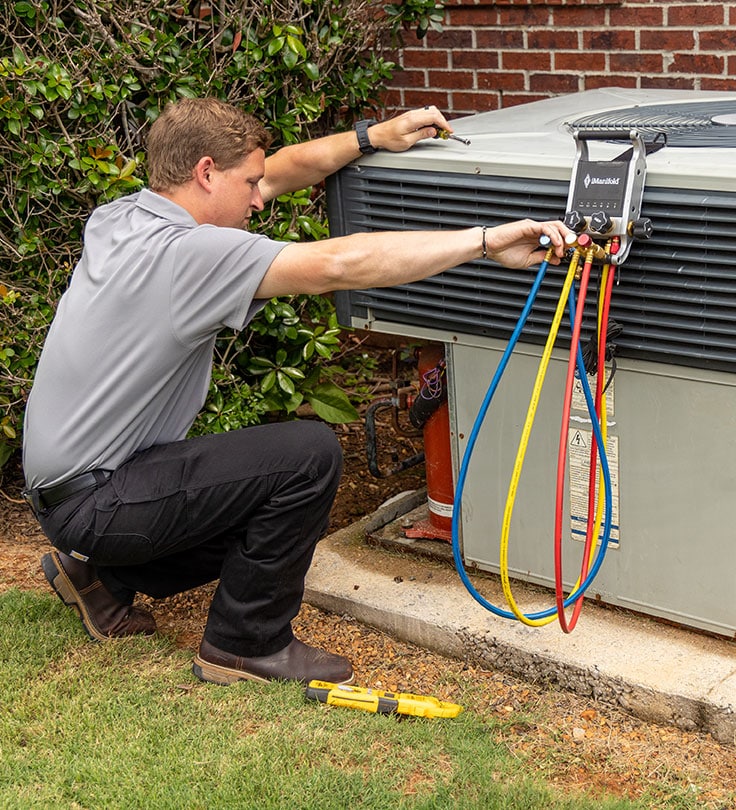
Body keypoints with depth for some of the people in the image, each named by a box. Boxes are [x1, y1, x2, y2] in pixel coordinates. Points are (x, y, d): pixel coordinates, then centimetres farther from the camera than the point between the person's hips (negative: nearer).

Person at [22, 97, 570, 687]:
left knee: (282, 507, 18)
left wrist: (372, 137, 9)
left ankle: (104, 577, 21)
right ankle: (245, 646, -3)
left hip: (72, 474, 10)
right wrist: (487, 241, -31)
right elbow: (339, 264, -33)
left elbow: (275, 173, 14)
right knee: (310, 456, -19)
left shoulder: (119, 218, 4)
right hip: (93, 500, -10)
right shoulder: (184, 253, -24)